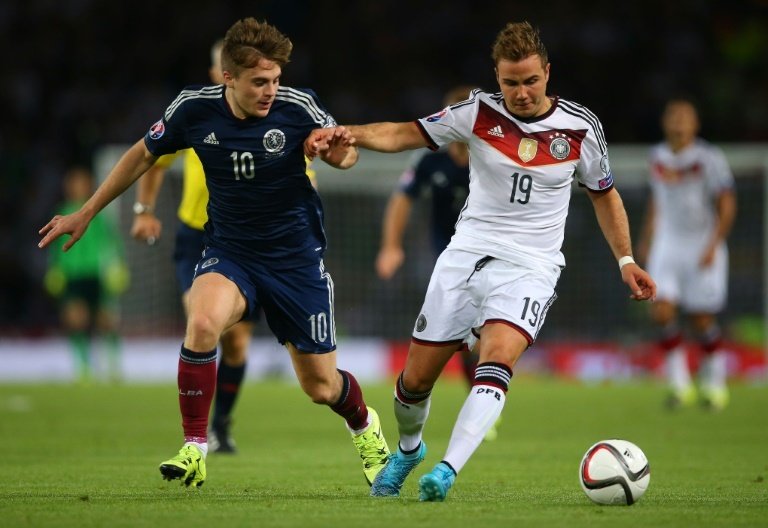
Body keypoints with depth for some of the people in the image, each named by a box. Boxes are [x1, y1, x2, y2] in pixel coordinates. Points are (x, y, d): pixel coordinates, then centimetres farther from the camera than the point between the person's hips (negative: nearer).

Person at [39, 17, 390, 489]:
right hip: (229, 252, 1)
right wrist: (85, 215, 11)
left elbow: (346, 151, 2)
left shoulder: (297, 108, -17)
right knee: (203, 322, -33)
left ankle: (365, 426, 43)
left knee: (321, 387, 6)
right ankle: (194, 451, -20)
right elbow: (144, 154, 5)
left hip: (296, 257, 0)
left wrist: (340, 152, -24)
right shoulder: (194, 109, -14)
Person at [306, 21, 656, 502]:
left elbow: (604, 193, 14)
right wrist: (350, 134, -21)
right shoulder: (480, 113, -4)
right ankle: (408, 448, 37)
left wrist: (625, 260, 9)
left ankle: (447, 472, -37)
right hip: (467, 255, 2)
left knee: (497, 359, -29)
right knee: (416, 378, 5)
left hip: (530, 267, -2)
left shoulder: (581, 128, -2)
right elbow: (406, 134, -3)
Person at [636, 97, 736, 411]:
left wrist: (713, 245, -18)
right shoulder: (658, 156, 6)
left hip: (703, 247, -4)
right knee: (662, 311, -13)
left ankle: (715, 383, 22)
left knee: (702, 319, 2)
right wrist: (646, 238, 22)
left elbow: (727, 205, -10)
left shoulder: (709, 158, -11)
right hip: (667, 244, 4)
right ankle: (679, 384, -3)